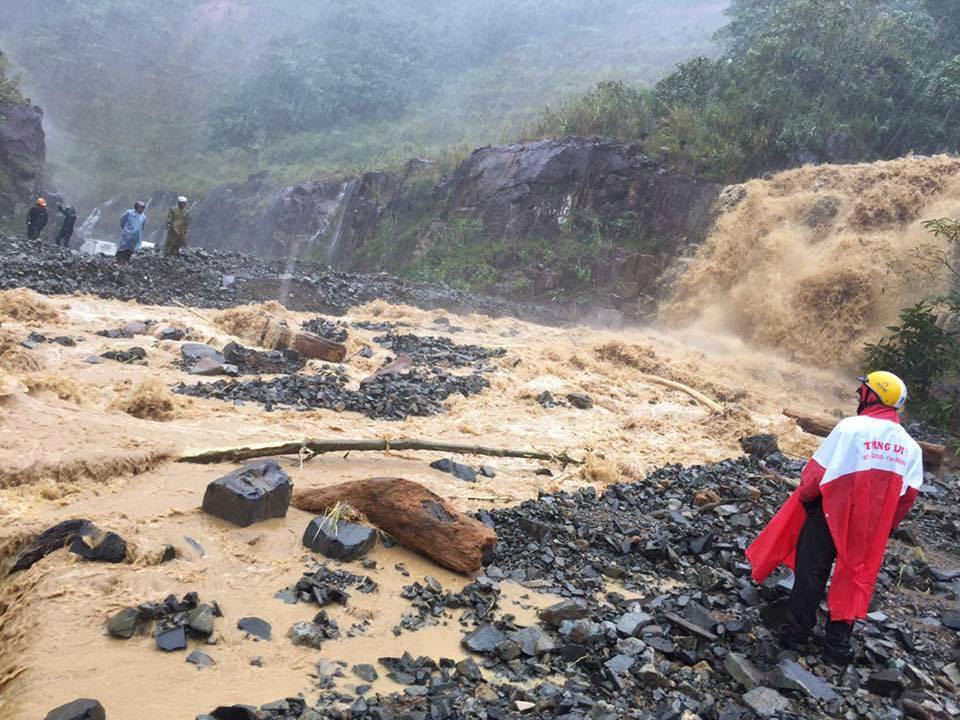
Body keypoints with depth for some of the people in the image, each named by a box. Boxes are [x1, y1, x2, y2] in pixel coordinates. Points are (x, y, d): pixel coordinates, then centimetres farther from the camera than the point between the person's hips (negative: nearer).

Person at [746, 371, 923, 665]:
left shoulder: (851, 428, -18)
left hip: (830, 514, -4)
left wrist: (805, 496, 0)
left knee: (811, 574, 10)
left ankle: (797, 632, 19)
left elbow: (819, 469, -17)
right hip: (870, 527, 4)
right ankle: (838, 644, 21)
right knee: (854, 578, 15)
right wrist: (887, 525, 14)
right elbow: (908, 494, 3)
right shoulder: (909, 446, 0)